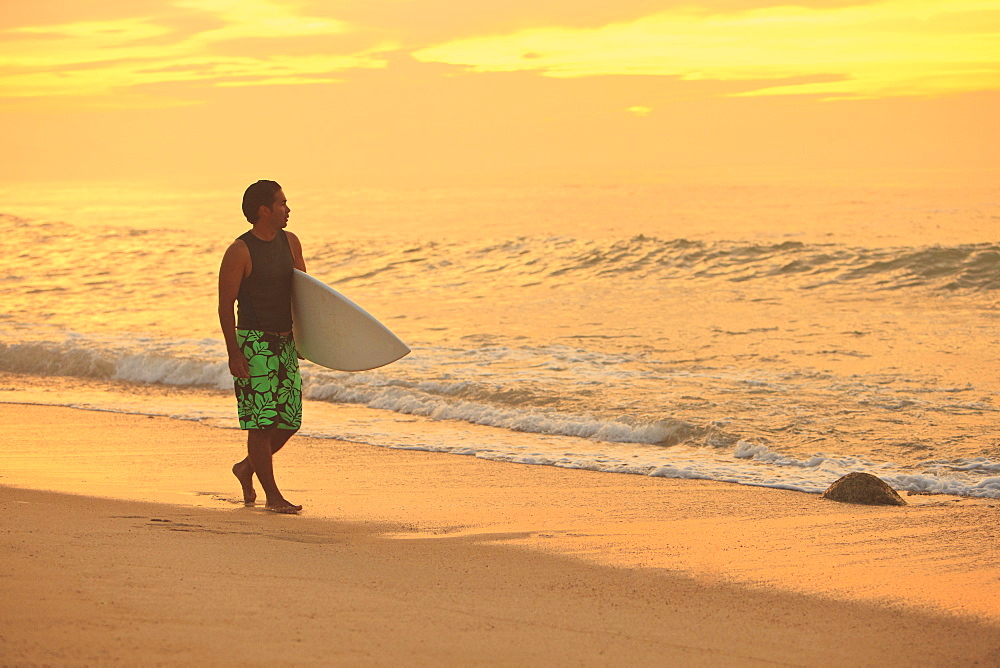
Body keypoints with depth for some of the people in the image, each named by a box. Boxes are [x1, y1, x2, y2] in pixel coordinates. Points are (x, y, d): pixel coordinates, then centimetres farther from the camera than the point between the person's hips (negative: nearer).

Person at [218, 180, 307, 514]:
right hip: (254, 343, -7)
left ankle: (248, 467, 30)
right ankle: (272, 495, 1)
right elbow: (225, 305, -10)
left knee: (289, 420, 8)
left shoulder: (290, 242, 10)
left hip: (285, 342, 7)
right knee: (261, 421, -5)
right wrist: (234, 354, -15)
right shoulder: (240, 252, -10)